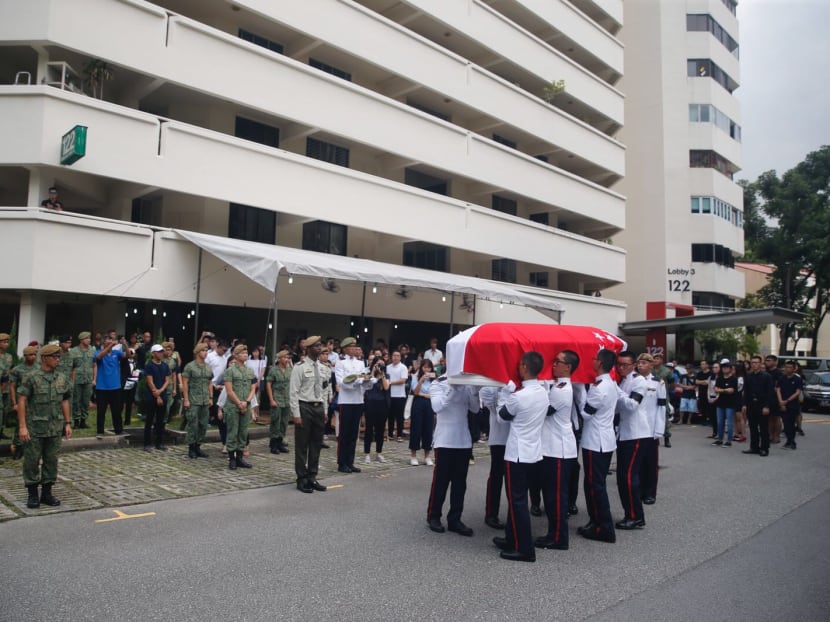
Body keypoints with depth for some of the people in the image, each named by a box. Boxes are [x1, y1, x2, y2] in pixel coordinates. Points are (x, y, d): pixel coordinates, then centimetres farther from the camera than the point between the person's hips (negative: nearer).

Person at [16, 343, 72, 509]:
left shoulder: (62, 379, 7)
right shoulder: (32, 378, -7)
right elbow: (22, 402, -7)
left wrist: (67, 423, 11)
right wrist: (22, 426, -12)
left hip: (55, 428, 4)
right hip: (35, 428, -4)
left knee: (51, 461, 10)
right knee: (32, 461, 4)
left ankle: (47, 493, 21)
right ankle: (32, 495, 16)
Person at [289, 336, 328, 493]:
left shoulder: (324, 368, 10)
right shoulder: (300, 367, -9)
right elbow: (293, 392, -10)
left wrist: (324, 411, 12)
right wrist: (296, 414, -14)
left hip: (319, 408, 6)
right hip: (304, 407, -6)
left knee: (316, 445, 11)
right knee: (302, 445, 2)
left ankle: (312, 477, 23)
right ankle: (302, 479, 13)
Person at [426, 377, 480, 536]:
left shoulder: (467, 385, 6)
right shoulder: (438, 384, -4)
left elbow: (475, 408, 1)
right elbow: (436, 406, -20)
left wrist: (474, 389, -10)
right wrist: (452, 388, -22)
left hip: (464, 441, 4)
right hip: (444, 441, -4)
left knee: (460, 482, 7)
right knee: (440, 481, 3)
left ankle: (454, 519, 16)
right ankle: (433, 516, 19)